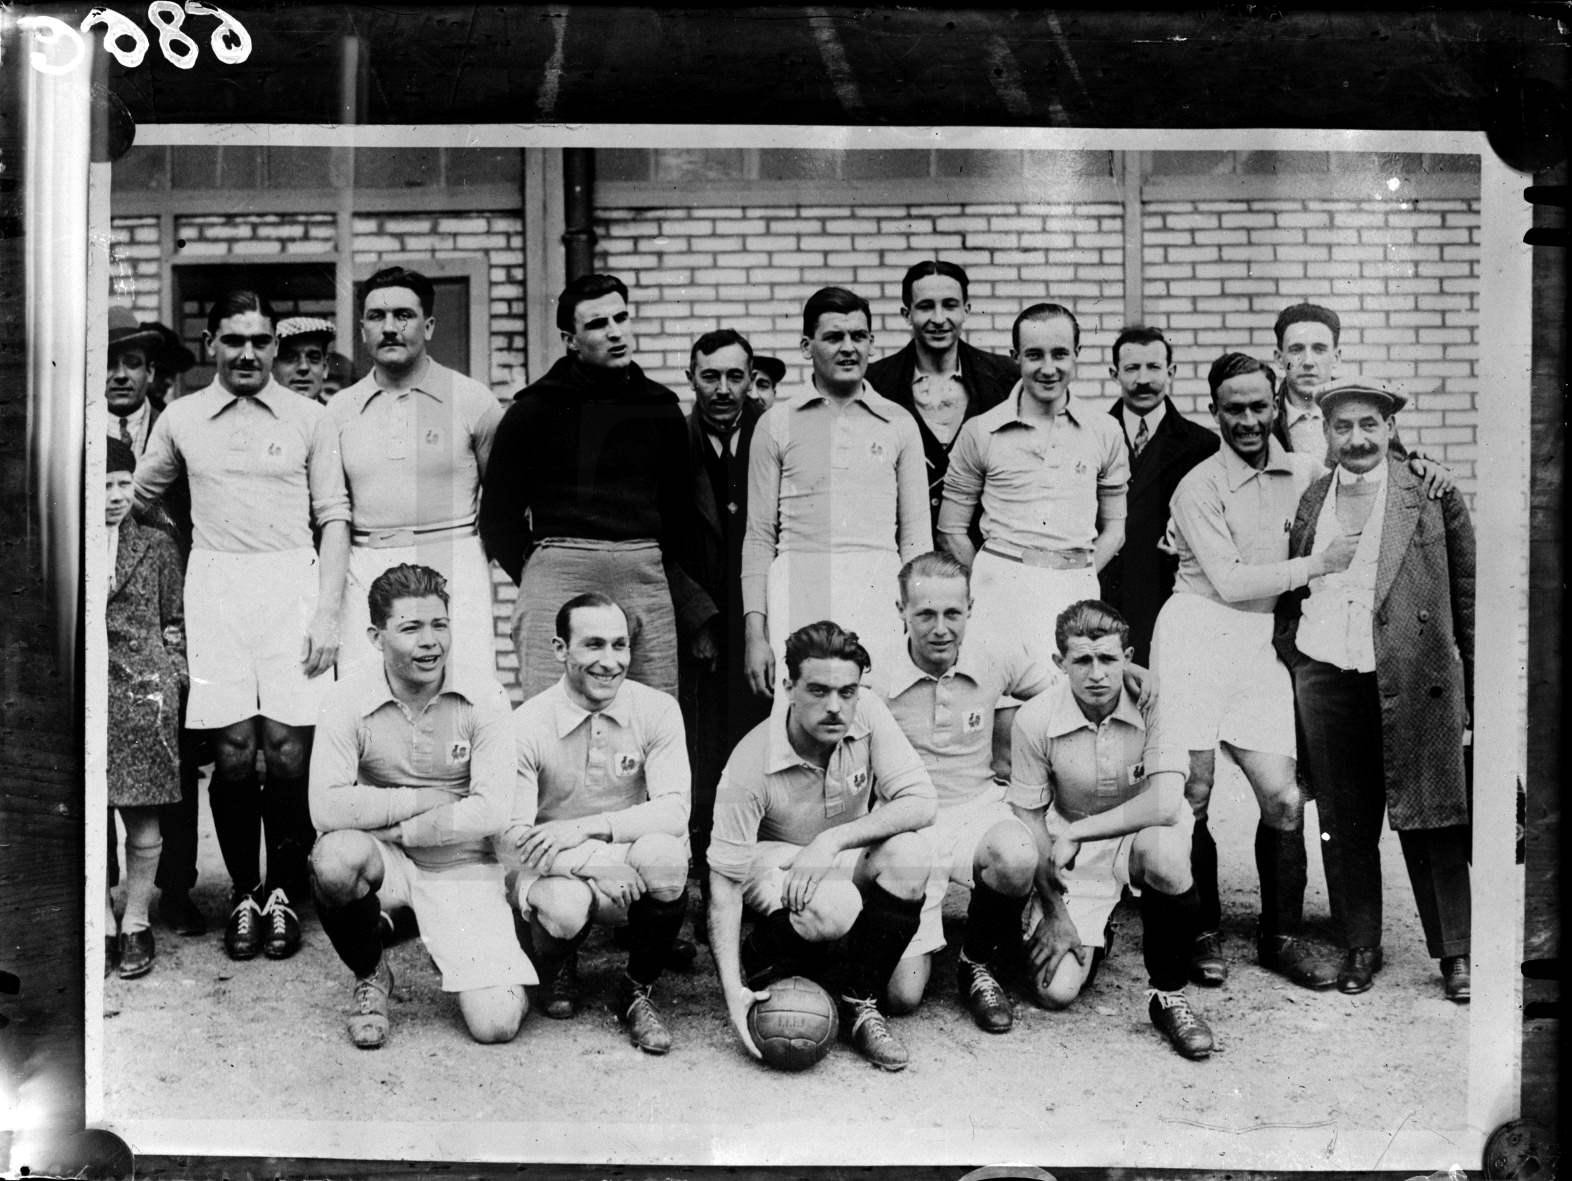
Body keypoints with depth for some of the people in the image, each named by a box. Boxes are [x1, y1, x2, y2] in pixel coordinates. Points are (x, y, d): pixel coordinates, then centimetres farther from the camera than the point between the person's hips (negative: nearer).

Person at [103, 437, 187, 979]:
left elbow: (174, 622, 12)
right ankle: (101, 925, 15)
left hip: (141, 690, 0)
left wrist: (172, 675, 1)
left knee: (142, 820, 1)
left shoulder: (157, 547, 8)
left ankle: (136, 924, 17)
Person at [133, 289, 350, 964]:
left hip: (291, 580, -1)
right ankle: (243, 895, 11)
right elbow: (136, 499, 20)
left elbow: (334, 519, 7)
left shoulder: (307, 419, 7)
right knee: (234, 751, -4)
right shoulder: (181, 419, 10)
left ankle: (281, 893, 11)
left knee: (288, 750, -5)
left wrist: (328, 612, -2)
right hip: (214, 585, 1)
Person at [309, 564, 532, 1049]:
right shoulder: (347, 700, -10)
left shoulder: (484, 696, -10)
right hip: (383, 863, 1)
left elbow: (492, 812, -15)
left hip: (462, 867, 0)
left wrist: (394, 828, -16)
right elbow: (327, 808, -21)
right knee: (333, 857, -37)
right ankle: (371, 976, -4)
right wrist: (422, 800, -17)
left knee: (496, 1024, -16)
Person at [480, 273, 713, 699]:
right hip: (558, 566, -3)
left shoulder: (660, 408, 15)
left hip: (647, 577, 4)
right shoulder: (535, 409, 5)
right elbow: (498, 517, 8)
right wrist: (537, 577, 5)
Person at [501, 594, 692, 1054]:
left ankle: (638, 991, -6)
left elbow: (674, 810, -16)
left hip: (628, 878, 1)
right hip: (553, 873, -1)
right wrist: (599, 862, -33)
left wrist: (584, 828, -29)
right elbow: (511, 839, -17)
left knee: (662, 853, -33)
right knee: (565, 905, -36)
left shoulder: (657, 710, -7)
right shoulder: (526, 726, -12)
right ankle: (557, 971, 6)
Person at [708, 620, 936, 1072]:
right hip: (775, 861, -4)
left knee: (910, 854, -28)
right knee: (831, 907, -36)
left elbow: (921, 803, -21)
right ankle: (757, 964, -2)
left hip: (849, 865, 4)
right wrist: (733, 990, -29)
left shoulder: (867, 715, -17)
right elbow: (725, 881, -22)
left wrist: (833, 839, -33)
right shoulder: (751, 765, -25)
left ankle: (859, 1004, -13)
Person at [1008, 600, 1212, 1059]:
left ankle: (1168, 994, -14)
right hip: (1074, 858, 1)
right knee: (1056, 991, -12)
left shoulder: (1154, 703, -19)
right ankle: (1092, 937, 27)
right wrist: (1053, 912, -9)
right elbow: (1030, 819, -6)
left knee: (1164, 854, -39)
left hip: (1140, 834, -1)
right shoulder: (1035, 720, -15)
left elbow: (1165, 804, -29)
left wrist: (1075, 833, -25)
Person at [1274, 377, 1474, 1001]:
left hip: (1414, 683, -2)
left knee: (1430, 822, 2)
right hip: (1326, 680, 3)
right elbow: (1288, 597, 16)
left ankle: (1455, 951, 15)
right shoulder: (1307, 501, 8)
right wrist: (1292, 667, 7)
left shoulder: (1432, 496, 1)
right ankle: (1359, 947, 22)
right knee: (1344, 825, 9)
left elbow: (1468, 597, 3)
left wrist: (1475, 688, 1)